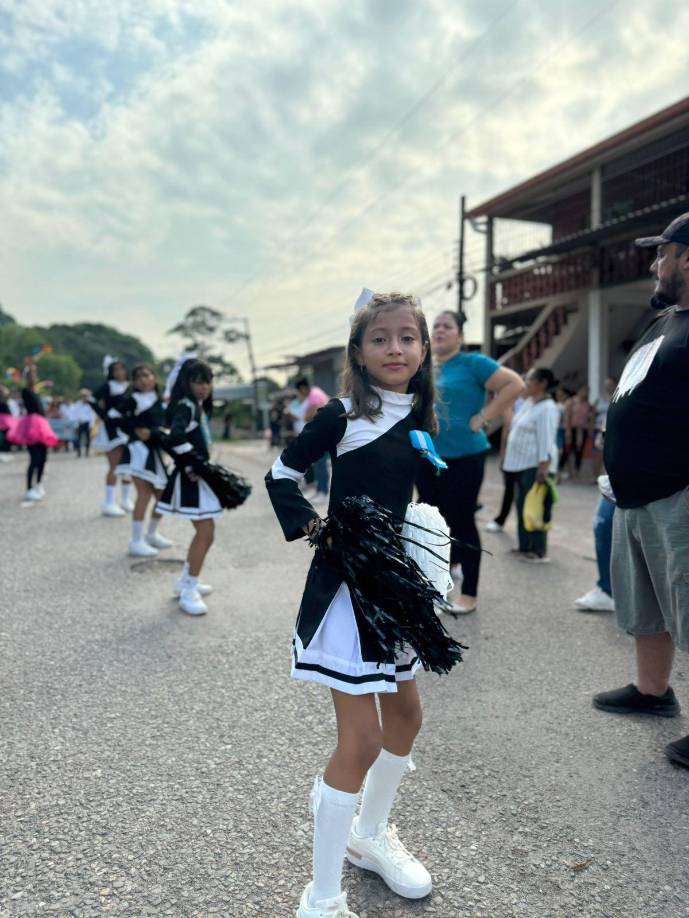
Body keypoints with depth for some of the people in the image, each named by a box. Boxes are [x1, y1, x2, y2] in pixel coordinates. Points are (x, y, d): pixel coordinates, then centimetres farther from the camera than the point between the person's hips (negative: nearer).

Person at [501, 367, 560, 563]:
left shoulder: (546, 409, -15)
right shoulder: (529, 403, 14)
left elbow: (546, 440, -21)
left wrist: (544, 467, -25)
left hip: (535, 465, -10)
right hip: (522, 464, 10)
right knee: (522, 506, 14)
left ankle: (539, 551, 3)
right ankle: (525, 546, 24)